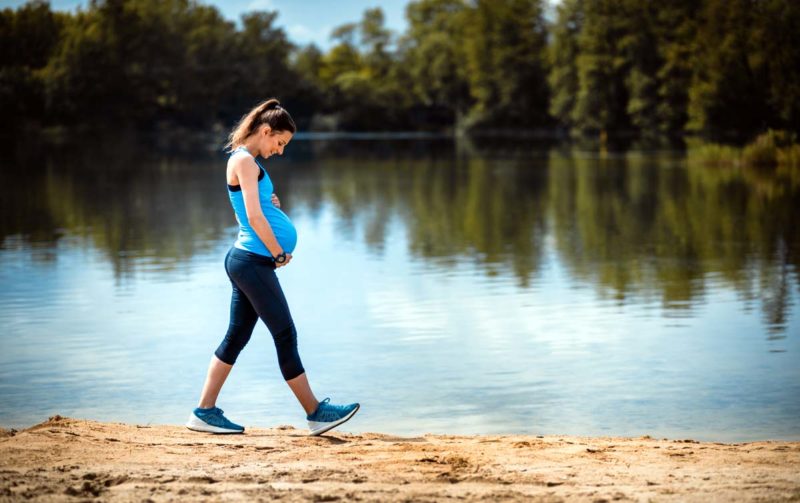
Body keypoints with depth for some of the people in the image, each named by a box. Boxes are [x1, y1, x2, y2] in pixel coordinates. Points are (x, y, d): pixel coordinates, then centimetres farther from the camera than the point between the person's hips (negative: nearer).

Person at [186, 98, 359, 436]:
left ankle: (205, 412, 14)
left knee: (236, 336, 11)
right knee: (285, 336, -3)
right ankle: (315, 413, 3)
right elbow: (254, 218, -19)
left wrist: (272, 204, 5)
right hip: (253, 261, -10)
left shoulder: (247, 161, 18)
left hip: (245, 260, 10)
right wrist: (279, 254, -9)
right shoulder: (245, 161, -12)